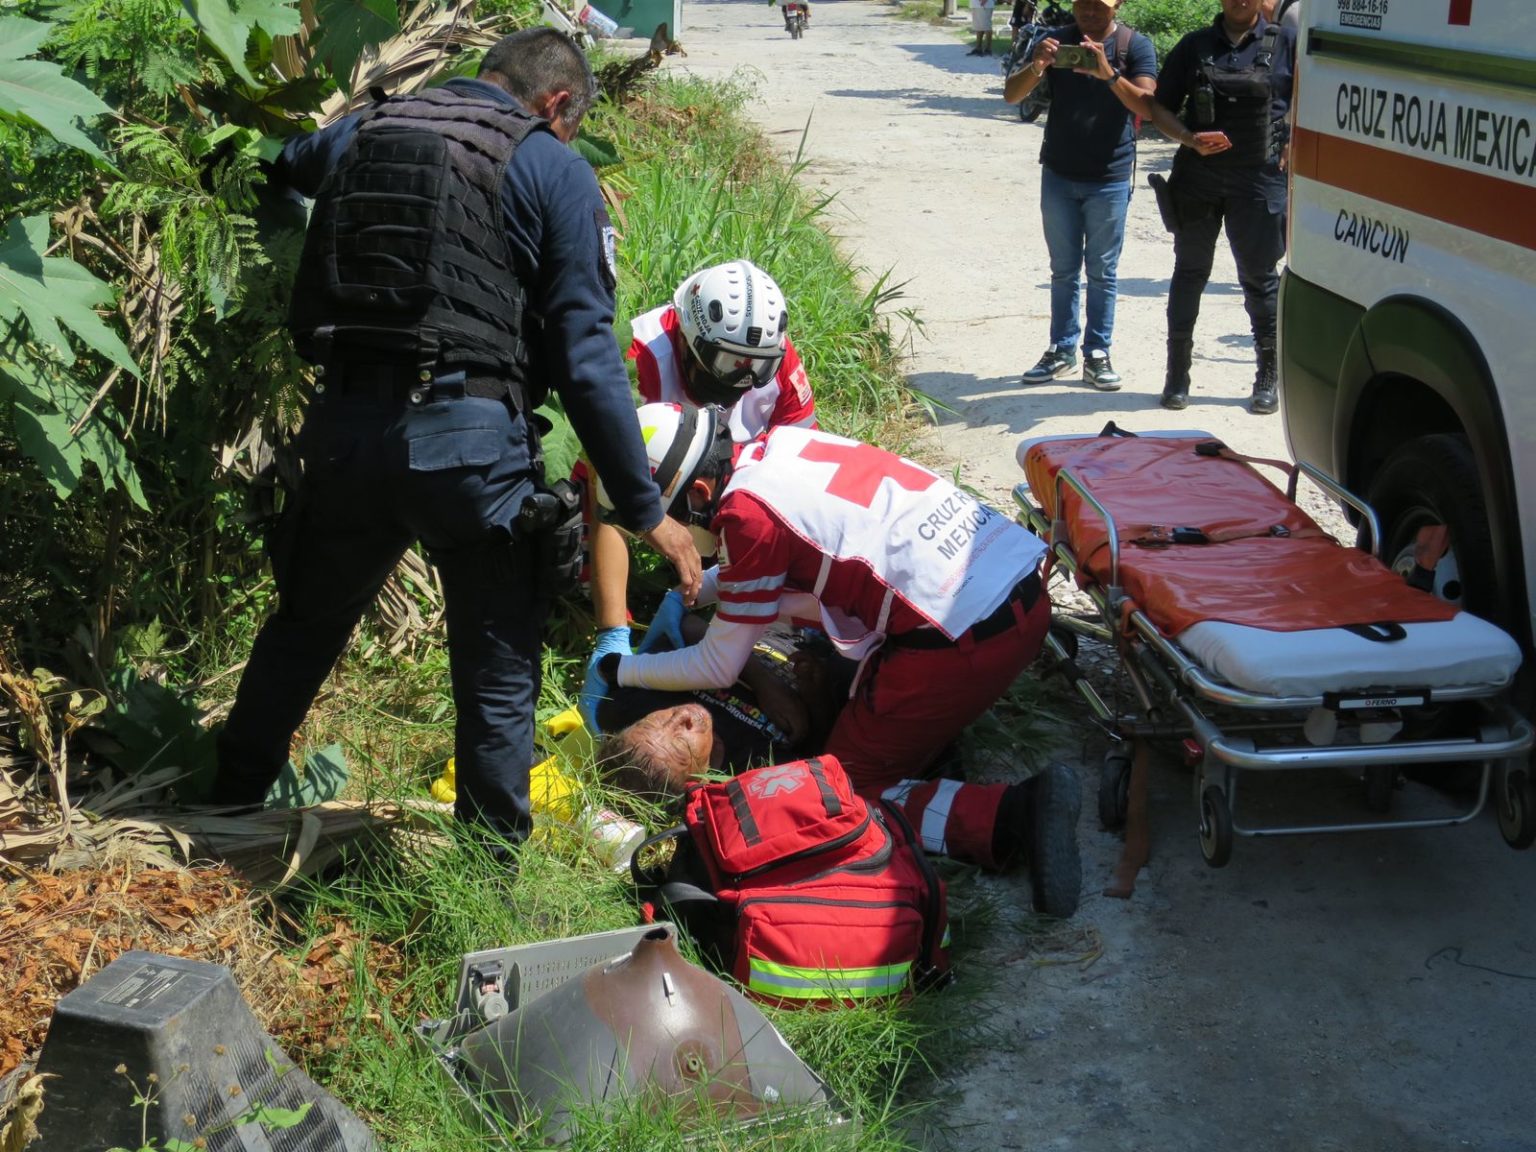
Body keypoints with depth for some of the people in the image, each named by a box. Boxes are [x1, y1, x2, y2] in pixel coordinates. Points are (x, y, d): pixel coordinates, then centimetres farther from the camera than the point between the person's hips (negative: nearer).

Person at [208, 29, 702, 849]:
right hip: (467, 441, -5)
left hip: (343, 430, 5)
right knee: (497, 676, 9)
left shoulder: (360, 133, 15)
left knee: (303, 627, 25)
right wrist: (645, 510, -2)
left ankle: (230, 805, 42)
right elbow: (586, 357, -6)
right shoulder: (554, 169, 1)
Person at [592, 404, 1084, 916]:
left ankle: (1012, 816, -15)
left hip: (961, 642, -9)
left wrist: (621, 671, 16)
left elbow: (716, 669, 1)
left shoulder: (746, 512, -11)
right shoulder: (781, 442, 12)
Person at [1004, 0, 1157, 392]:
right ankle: (1062, 349, 17)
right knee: (1063, 269, 9)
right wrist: (1035, 68, -27)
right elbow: (1011, 94, -5)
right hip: (1059, 176, 2)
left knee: (1101, 272, 4)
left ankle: (1097, 354, 10)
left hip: (1110, 179, -2)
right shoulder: (1057, 42, 2)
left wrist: (1109, 74, -34)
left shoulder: (1135, 46, -5)